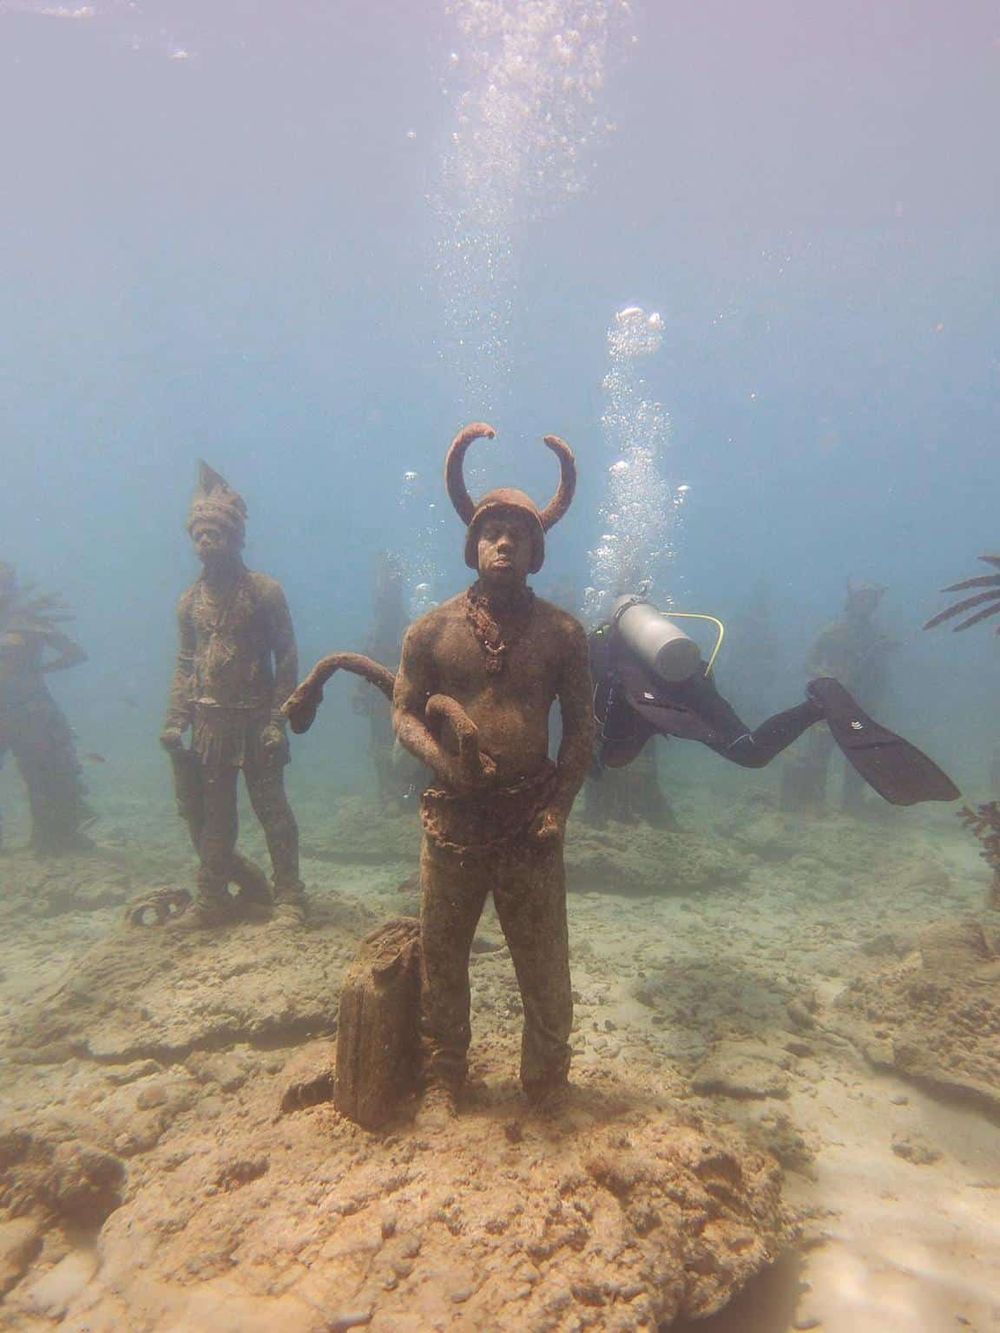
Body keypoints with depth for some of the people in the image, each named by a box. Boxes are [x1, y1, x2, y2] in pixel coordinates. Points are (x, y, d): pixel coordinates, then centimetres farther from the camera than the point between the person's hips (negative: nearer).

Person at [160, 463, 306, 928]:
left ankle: (289, 898, 13)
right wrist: (175, 719, 4)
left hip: (255, 719, -4)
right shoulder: (190, 600, 8)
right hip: (209, 723, 5)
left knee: (271, 808, 2)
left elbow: (286, 658, -7)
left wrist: (277, 719, -13)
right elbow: (185, 663, 13)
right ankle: (212, 899, 23)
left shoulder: (265, 591, -6)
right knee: (212, 814, 11)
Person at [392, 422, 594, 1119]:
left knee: (545, 960, 11)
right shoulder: (434, 629, 2)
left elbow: (582, 727, 3)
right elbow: (404, 712, 4)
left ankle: (548, 1078, 33)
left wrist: (560, 802, -7)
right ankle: (444, 1076, 34)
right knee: (442, 951, 13)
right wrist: (445, 761, -14)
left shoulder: (563, 632, 1)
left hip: (530, 814, 0)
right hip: (454, 813, 1)